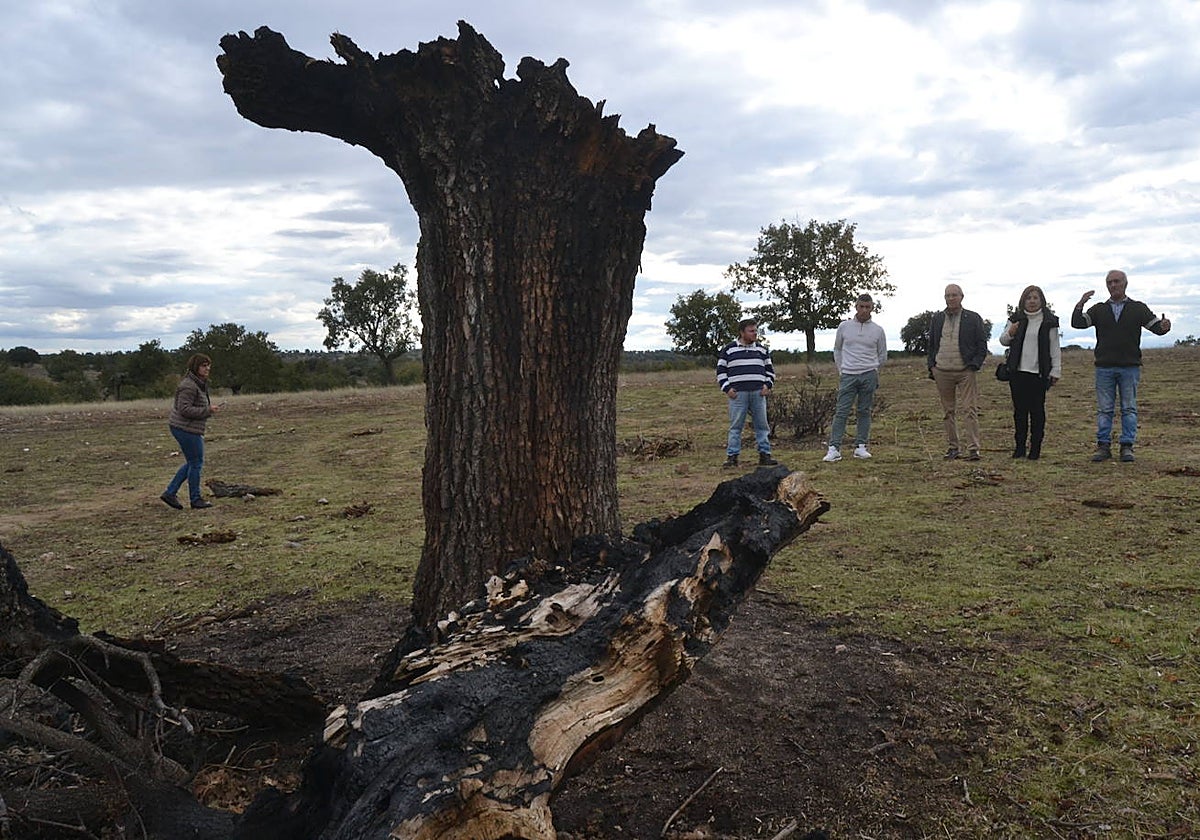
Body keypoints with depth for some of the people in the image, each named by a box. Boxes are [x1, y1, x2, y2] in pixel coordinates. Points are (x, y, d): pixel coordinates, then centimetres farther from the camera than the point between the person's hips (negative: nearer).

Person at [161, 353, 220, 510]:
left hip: (187, 428, 11)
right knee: (196, 463, -1)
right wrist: (207, 410, -21)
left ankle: (170, 493, 20)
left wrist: (209, 408, 10)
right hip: (186, 429, -11)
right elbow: (185, 409, -24)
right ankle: (196, 499, 9)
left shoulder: (199, 383, 15)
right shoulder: (188, 386, -19)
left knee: (192, 462, 16)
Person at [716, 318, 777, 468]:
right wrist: (726, 388, -4)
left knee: (762, 425, 4)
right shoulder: (729, 349, 5)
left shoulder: (762, 350, 14)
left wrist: (768, 385, 5)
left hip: (758, 393, 3)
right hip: (737, 393, -3)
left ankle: (765, 454, 11)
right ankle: (732, 456, 2)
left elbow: (770, 369, 20)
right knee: (735, 426, -1)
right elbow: (721, 370, 6)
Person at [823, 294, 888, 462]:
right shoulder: (844, 326, 5)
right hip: (847, 375, -1)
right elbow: (837, 349, 16)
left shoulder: (877, 330, 5)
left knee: (864, 412, 5)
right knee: (841, 412, -6)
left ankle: (861, 446, 12)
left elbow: (882, 355, 17)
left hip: (869, 376, 1)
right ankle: (834, 448, -8)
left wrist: (872, 370, 13)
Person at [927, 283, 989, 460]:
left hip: (965, 372, -3)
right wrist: (931, 366, 8)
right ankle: (953, 447, 15)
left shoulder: (973, 318, 4)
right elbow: (932, 345, 17)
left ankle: (973, 449, -8)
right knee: (948, 411, 7)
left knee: (969, 410, -9)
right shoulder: (936, 318, 13)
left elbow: (982, 346, 4)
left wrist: (974, 365, -8)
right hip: (942, 372, 3)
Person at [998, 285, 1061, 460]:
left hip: (1039, 373, -2)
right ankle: (1020, 447, 12)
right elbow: (1003, 341, 16)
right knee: (1019, 410, 6)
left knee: (1037, 411, 1)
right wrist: (1010, 333, -6)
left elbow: (1055, 348, 3)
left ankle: (1035, 448, 6)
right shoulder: (1016, 319, 8)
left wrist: (1056, 371, -2)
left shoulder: (1049, 321, 2)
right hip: (1017, 372, 2)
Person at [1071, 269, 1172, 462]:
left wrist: (1164, 326, -24)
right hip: (1104, 368, 1)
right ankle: (1103, 446, 5)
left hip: (1130, 367, -1)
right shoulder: (1099, 310, 10)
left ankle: (1127, 446, 5)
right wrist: (1080, 304, -16)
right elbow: (1077, 323, -2)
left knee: (1129, 409, 1)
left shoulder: (1138, 308, 7)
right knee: (1104, 409, 2)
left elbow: (1156, 326, 0)